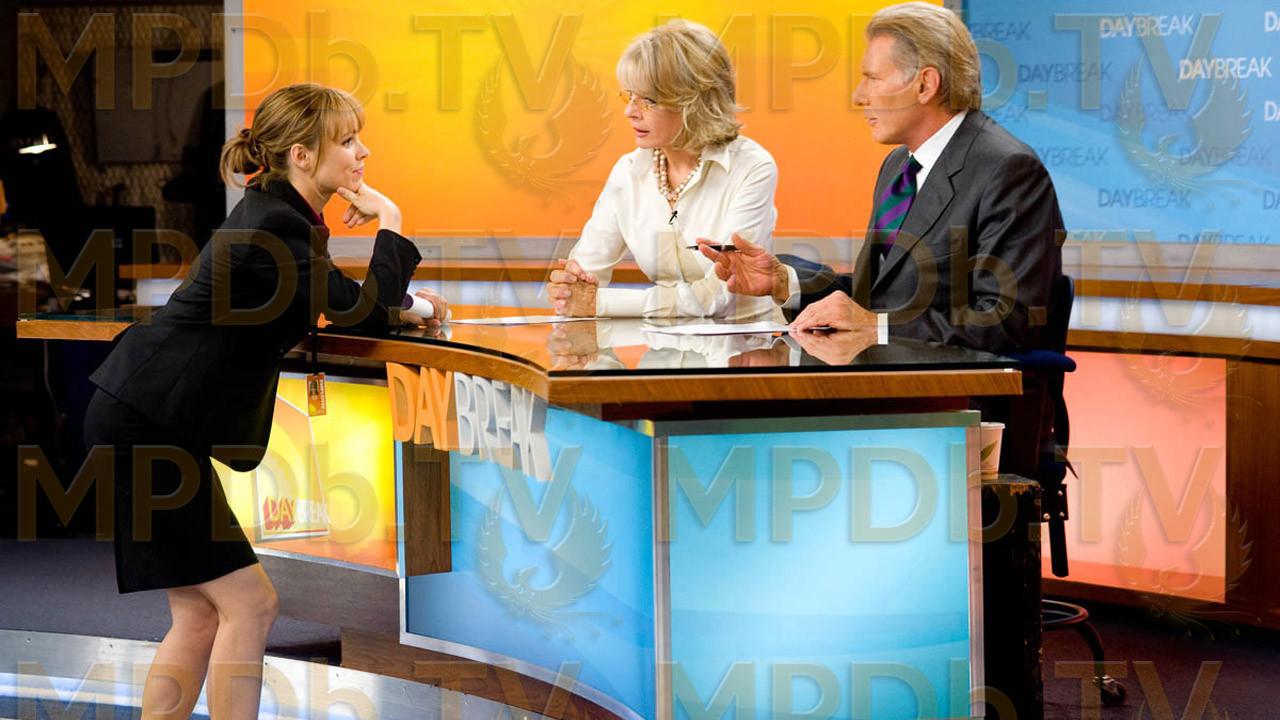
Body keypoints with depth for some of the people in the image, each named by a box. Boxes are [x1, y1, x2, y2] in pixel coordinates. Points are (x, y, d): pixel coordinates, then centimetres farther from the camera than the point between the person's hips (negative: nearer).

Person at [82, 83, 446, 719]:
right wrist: (390, 225, -9)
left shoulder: (288, 216, 12)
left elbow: (343, 308, 22)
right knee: (248, 604, -7)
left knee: (199, 615, 10)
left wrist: (401, 301, 6)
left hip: (155, 423, 10)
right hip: (143, 428, -10)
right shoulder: (272, 226, -18)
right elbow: (362, 313, -20)